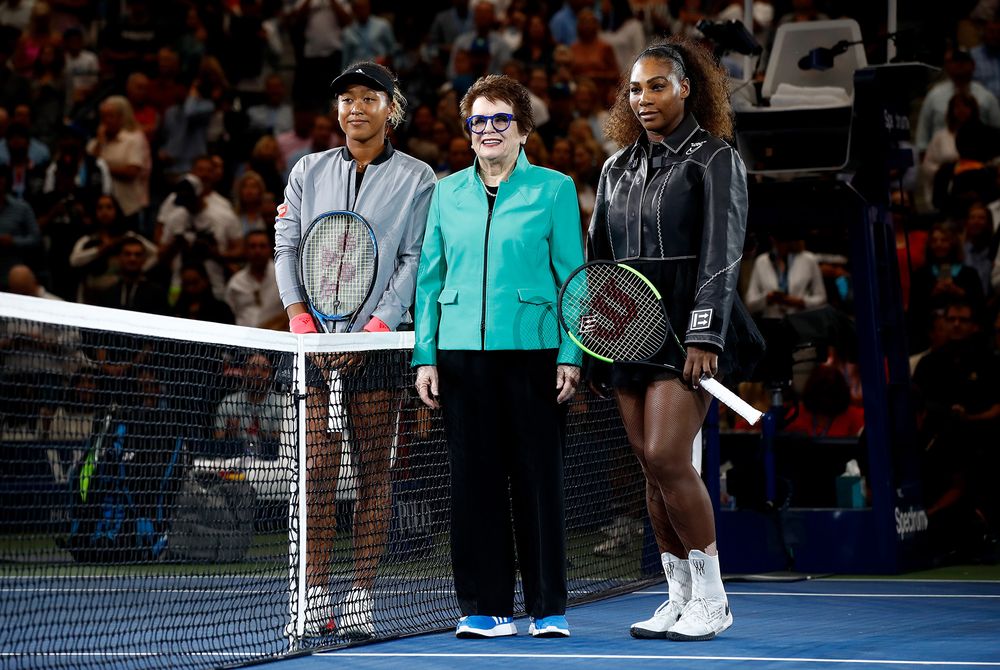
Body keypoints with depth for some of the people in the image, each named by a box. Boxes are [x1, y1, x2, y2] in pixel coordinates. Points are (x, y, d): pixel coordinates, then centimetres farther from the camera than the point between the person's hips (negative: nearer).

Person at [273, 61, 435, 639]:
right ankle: (315, 597, -2)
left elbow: (416, 260, 0)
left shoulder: (417, 179, 6)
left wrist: (379, 325, -12)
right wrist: (299, 314, -3)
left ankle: (362, 597, 2)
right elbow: (287, 246, 12)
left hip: (379, 338, -2)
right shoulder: (309, 172, 14)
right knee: (317, 469, -3)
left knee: (374, 467, -1)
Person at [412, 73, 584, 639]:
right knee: (475, 478, 3)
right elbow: (431, 278, 14)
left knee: (538, 476, -1)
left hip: (532, 352, -3)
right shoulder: (448, 193, 12)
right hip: (462, 353, 3)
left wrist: (570, 355, -7)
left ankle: (549, 606, 7)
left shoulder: (554, 189, 3)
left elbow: (573, 276, 1)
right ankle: (488, 607, 9)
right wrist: (425, 355, 6)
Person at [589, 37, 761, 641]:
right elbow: (598, 257, 18)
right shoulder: (618, 168, 15)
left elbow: (722, 253, -9)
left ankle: (711, 598, -5)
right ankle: (681, 598, 11)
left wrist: (704, 337, -16)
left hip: (687, 328, -6)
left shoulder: (715, 159, -2)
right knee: (651, 466, 4)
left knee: (667, 457, -15)